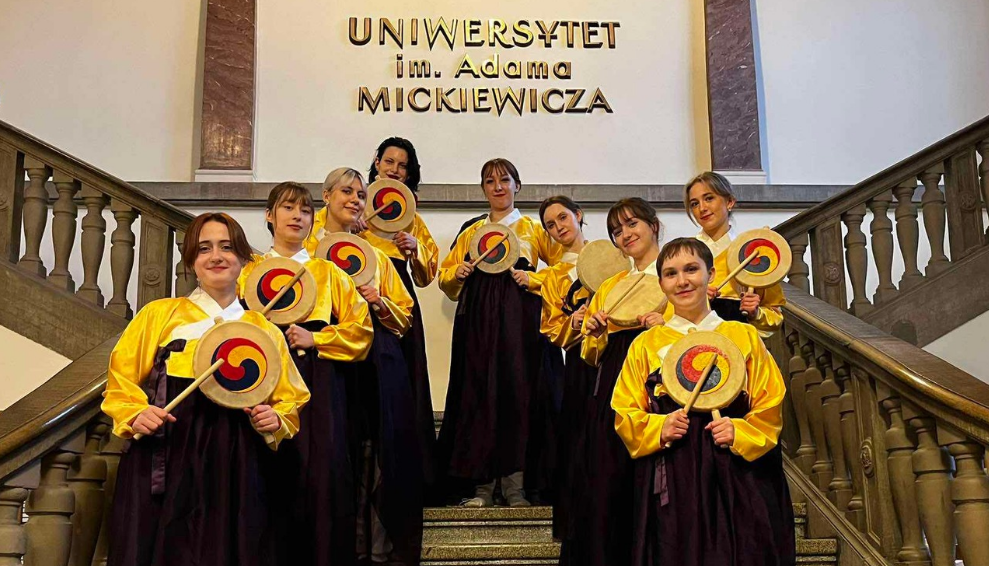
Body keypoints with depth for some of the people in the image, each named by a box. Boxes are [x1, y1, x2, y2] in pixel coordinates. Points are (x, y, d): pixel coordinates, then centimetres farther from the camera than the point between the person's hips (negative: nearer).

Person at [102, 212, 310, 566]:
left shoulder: (265, 331, 14)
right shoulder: (159, 314, 10)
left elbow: (290, 400, 18)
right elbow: (121, 380, 10)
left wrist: (276, 420, -3)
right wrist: (136, 415, -9)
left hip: (235, 467, 1)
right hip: (163, 461, -1)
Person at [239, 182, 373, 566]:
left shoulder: (328, 272, 13)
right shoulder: (249, 271, 14)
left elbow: (361, 329, 6)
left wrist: (315, 338, -5)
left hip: (319, 383, 0)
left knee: (323, 473, -7)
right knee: (272, 475, -5)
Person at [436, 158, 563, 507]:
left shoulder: (533, 230, 12)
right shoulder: (471, 232, 20)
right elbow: (445, 275, 22)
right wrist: (458, 273, 1)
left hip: (519, 318, -2)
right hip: (478, 320, 3)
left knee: (517, 390, -8)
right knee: (478, 392, -3)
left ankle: (514, 484, -3)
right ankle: (482, 485, 2)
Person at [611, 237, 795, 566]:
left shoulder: (745, 337, 8)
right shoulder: (646, 344, 7)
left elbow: (770, 405, 6)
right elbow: (624, 413, 7)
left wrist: (740, 434, -11)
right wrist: (658, 430, -11)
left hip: (736, 475, 0)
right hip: (671, 479, 0)